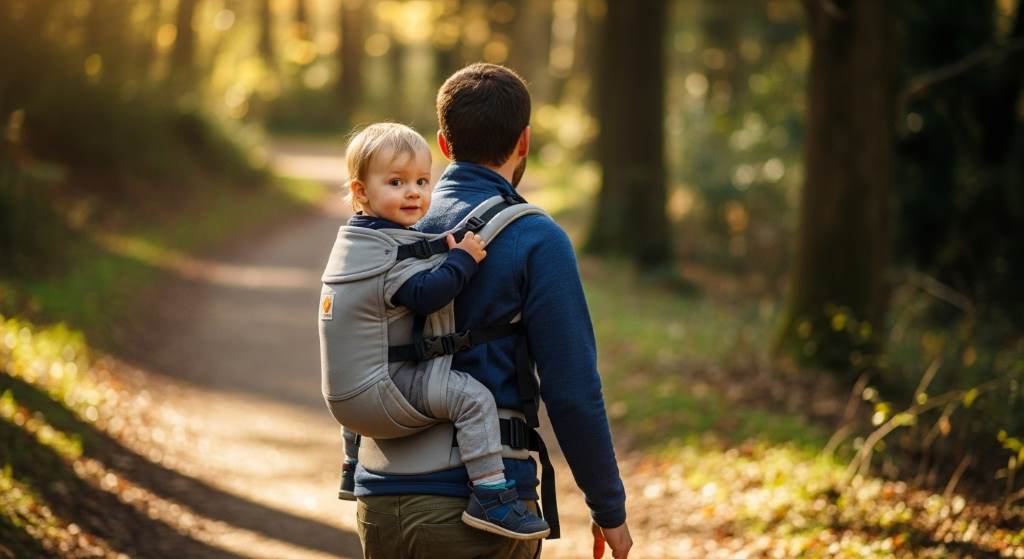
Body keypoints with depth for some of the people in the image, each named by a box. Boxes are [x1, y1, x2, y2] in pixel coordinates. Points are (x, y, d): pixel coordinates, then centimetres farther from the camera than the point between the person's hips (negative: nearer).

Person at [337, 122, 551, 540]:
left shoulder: (361, 237, 13)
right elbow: (423, 295, -32)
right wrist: (461, 259, -27)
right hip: (393, 376, -11)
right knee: (473, 396, -26)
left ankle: (353, 469, 64)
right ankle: (490, 497, -29)